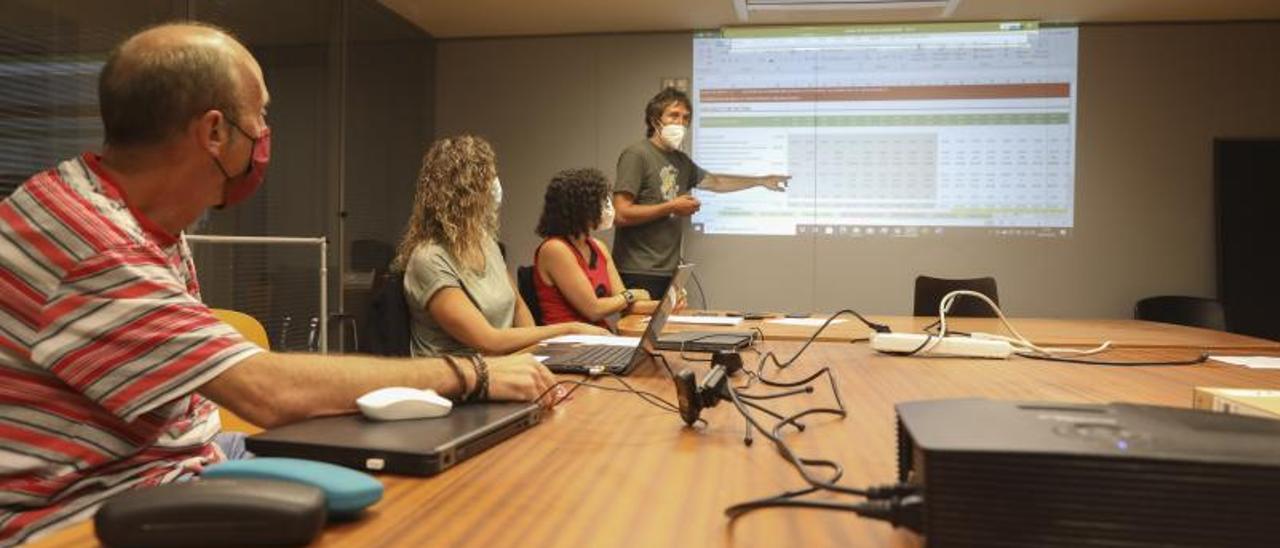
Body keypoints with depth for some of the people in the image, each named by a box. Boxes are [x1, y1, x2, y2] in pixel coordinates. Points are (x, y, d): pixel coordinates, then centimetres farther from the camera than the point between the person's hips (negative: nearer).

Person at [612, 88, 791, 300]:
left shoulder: (681, 161, 13)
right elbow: (620, 215, -16)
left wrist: (761, 180, 37)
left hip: (668, 272, 7)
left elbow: (715, 182, 32)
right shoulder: (637, 155, -8)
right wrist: (671, 207, -10)